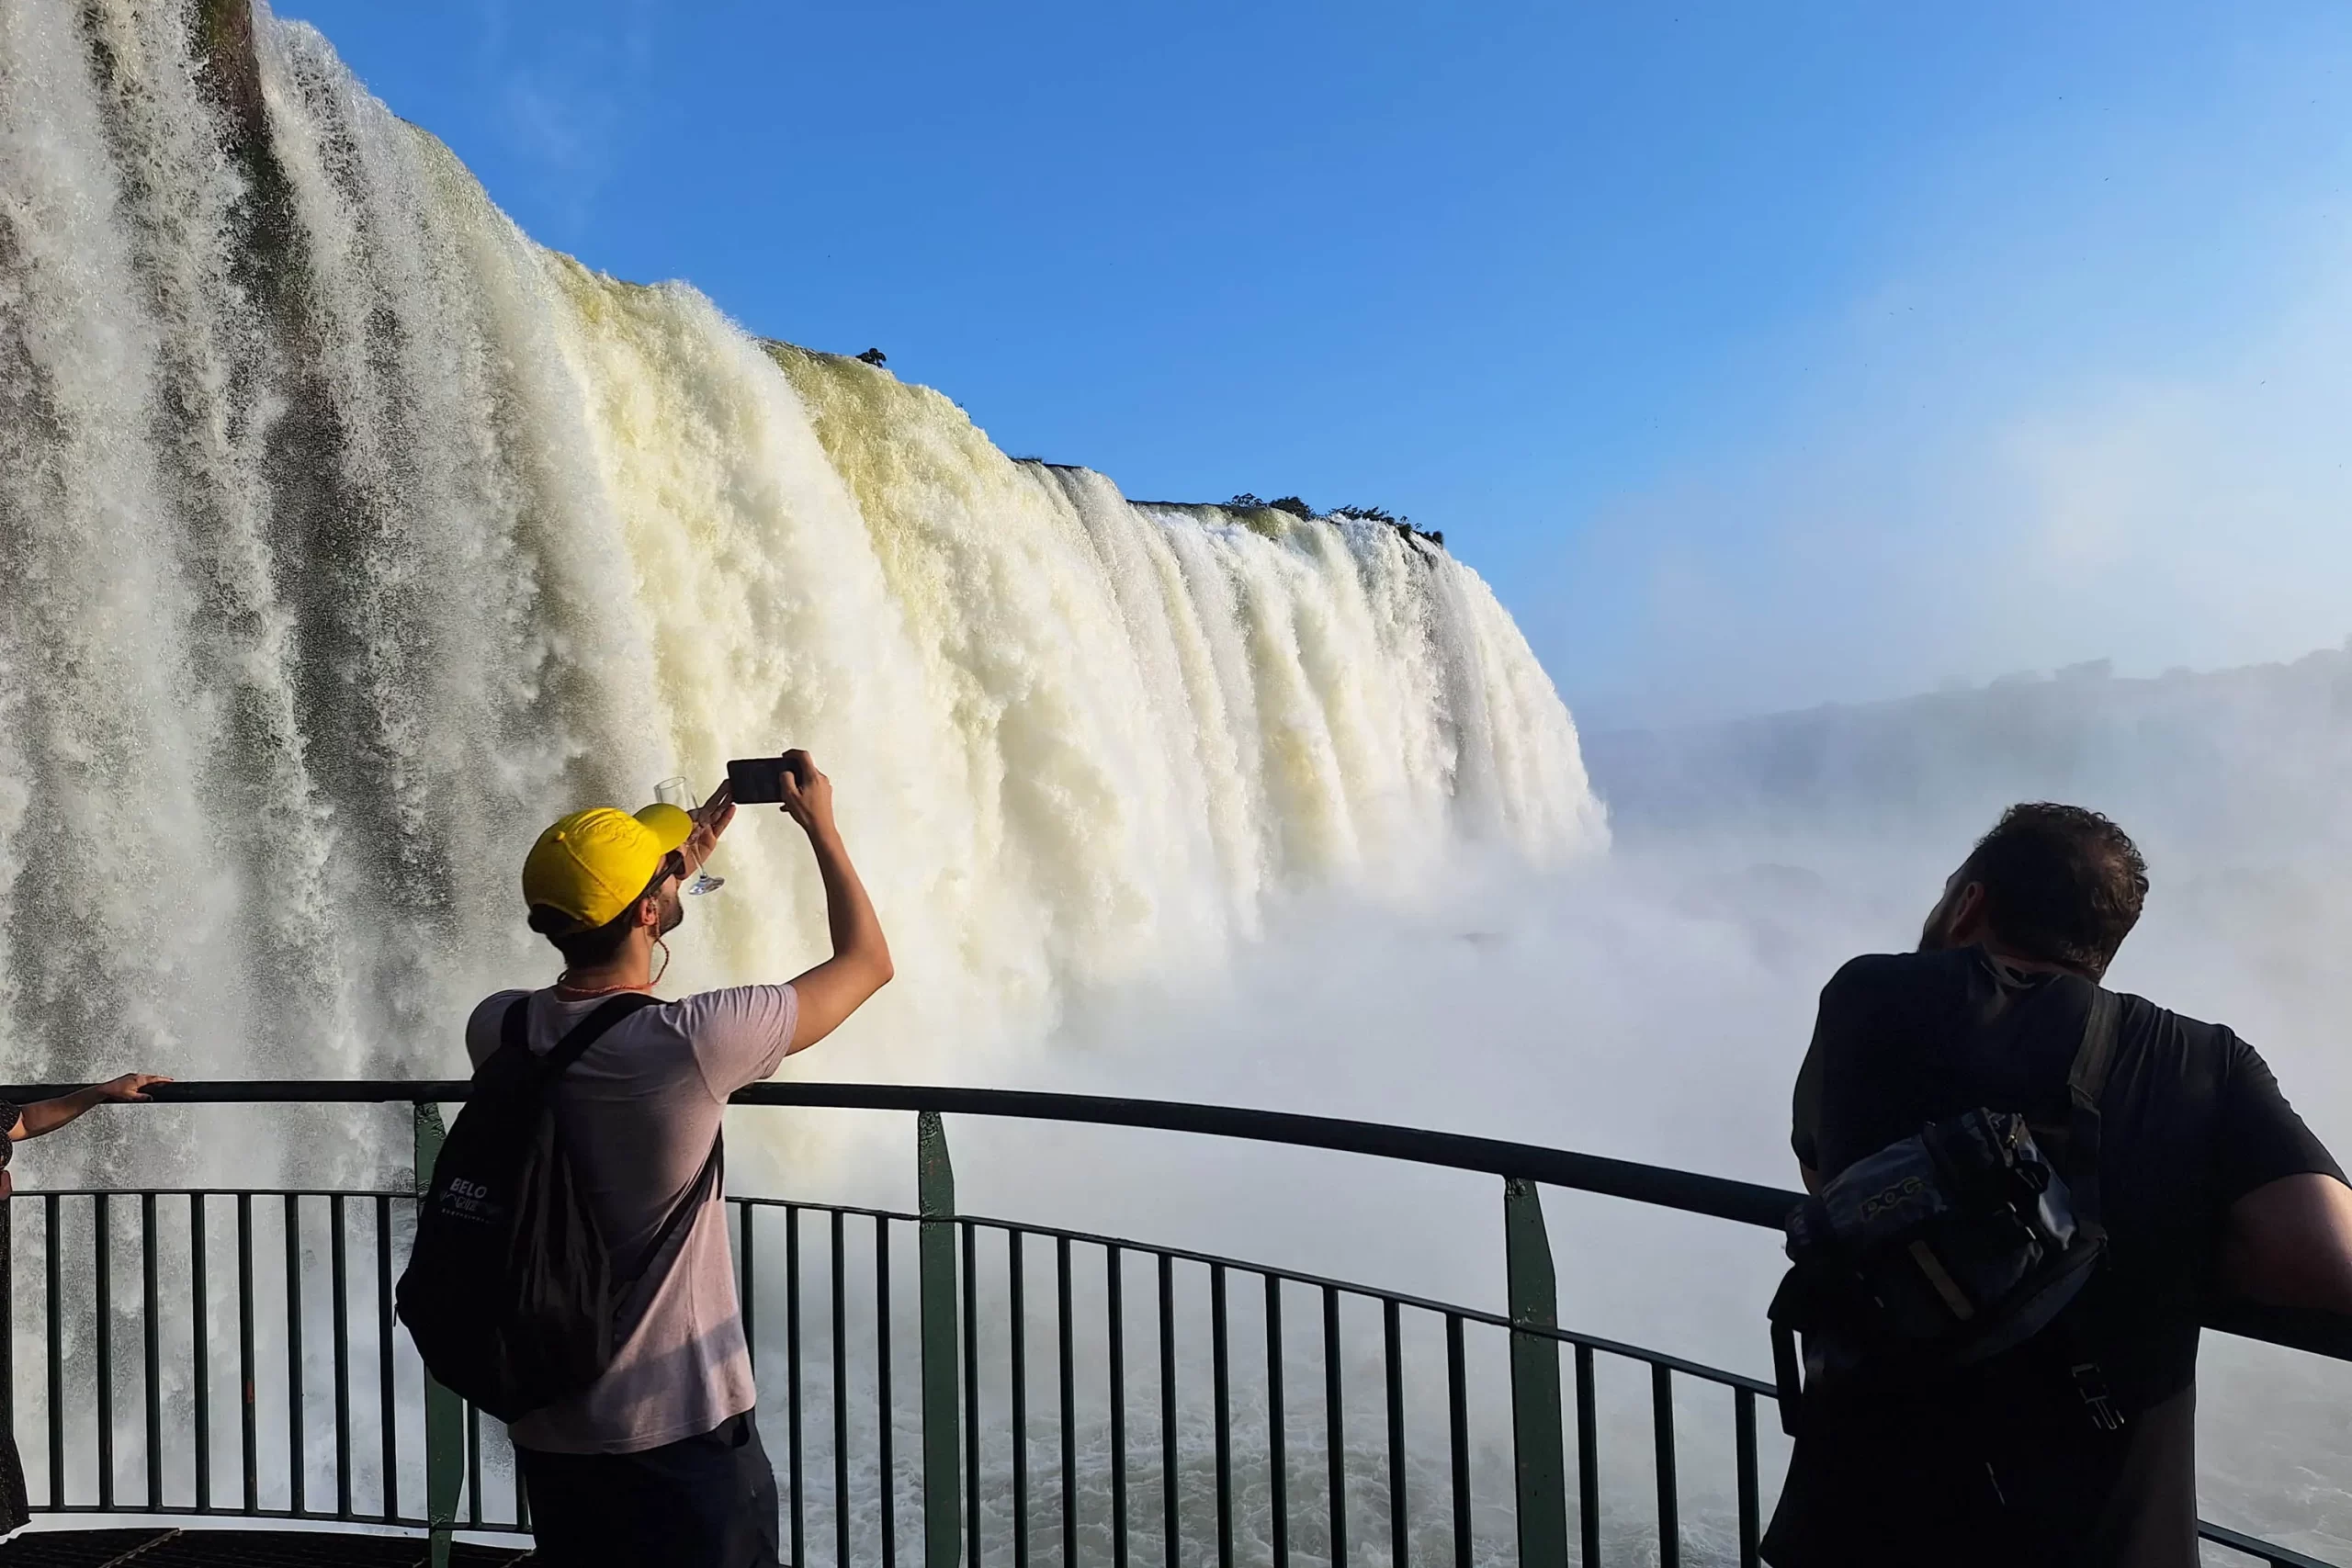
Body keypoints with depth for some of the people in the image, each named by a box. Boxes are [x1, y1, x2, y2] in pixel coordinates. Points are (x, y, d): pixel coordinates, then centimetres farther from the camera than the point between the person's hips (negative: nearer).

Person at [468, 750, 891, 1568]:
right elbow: (868, 961, -13)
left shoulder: (496, 1032, -9)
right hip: (681, 1430, -5)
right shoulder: (693, 1043, -26)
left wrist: (681, 860, 16)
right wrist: (822, 825, -1)